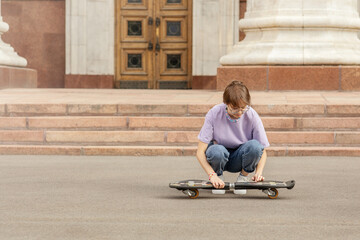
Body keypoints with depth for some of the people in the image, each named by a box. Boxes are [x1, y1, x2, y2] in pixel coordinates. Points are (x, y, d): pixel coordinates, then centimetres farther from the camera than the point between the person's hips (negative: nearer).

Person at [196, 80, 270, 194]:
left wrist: (258, 173, -28)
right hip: (220, 157, -1)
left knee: (254, 146, -32)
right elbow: (200, 152, -21)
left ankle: (243, 177, -3)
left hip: (239, 159, 1)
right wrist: (212, 175, -35)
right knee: (216, 151, -38)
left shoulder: (252, 116, -18)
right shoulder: (214, 114, -22)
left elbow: (262, 151, -9)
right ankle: (218, 177, -3)